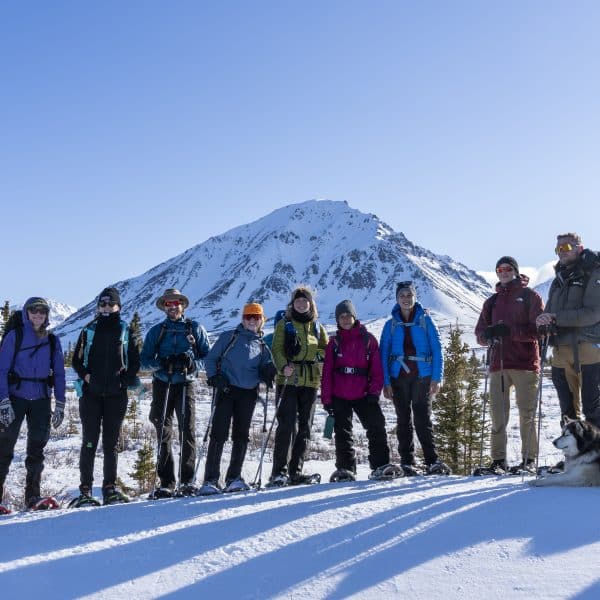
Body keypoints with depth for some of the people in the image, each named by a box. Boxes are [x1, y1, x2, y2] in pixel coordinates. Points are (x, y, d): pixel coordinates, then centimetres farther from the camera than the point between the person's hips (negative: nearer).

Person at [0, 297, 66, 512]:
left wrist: (60, 405, 4)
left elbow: (59, 373, 11)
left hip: (41, 399, 3)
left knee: (37, 448, 3)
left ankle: (33, 496, 10)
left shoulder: (52, 340, 9)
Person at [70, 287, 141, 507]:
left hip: (116, 394, 0)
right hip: (91, 392, 0)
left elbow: (135, 361, 11)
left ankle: (110, 488, 10)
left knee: (111, 442, 5)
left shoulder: (126, 331, 10)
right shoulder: (89, 330, 10)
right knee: (89, 441, -3)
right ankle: (85, 490, 0)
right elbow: (77, 359, 11)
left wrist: (128, 378, -6)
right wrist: (86, 375, -7)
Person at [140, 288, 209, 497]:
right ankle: (166, 483, 5)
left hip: (185, 385, -1)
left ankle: (187, 480, -5)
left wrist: (192, 363, -12)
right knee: (164, 435, 1)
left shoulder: (195, 329, 9)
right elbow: (145, 359, 8)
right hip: (161, 385, 2)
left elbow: (207, 355, 7)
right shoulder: (156, 331, 13)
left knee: (188, 432, -10)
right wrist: (162, 364, -12)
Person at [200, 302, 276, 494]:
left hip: (248, 394, 4)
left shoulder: (262, 346, 15)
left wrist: (268, 372, -6)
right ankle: (211, 480, -7)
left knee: (241, 436, 6)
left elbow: (264, 368, 17)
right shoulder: (229, 337, 6)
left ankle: (234, 478, 16)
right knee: (219, 434, -9)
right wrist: (214, 377, -10)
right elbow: (210, 358, 6)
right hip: (226, 390, -4)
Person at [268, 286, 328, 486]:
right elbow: (277, 349, -3)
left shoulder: (317, 327, 17)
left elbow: (326, 349, 20)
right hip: (289, 380, -4)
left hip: (310, 381, 4)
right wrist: (283, 366, -21)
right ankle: (279, 471, -10)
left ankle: (296, 471, 13)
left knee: (304, 427, 6)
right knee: (287, 425, -13)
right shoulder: (284, 324, 7)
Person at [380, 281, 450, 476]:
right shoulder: (391, 325, 6)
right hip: (398, 377, 2)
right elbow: (384, 355, 5)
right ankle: (407, 462, 11)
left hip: (422, 376, -2)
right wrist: (385, 382, -3)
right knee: (403, 420, 6)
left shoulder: (425, 320, 3)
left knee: (423, 419, -7)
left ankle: (432, 461, -4)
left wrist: (436, 378, -7)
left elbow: (436, 349, 1)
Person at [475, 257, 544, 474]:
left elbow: (538, 329, -5)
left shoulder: (530, 295, 7)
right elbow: (480, 334, 16)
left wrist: (509, 330, -18)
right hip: (498, 364, 4)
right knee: (497, 415, 0)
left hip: (525, 363, -4)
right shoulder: (492, 301, 20)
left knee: (527, 414, -1)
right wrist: (488, 334, -8)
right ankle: (498, 460, 6)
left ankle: (529, 460, 6)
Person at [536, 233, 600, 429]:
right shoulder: (559, 280, 19)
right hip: (561, 352, 7)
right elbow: (549, 314, 15)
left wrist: (555, 318, -17)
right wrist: (545, 324, -9)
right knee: (568, 412, 12)